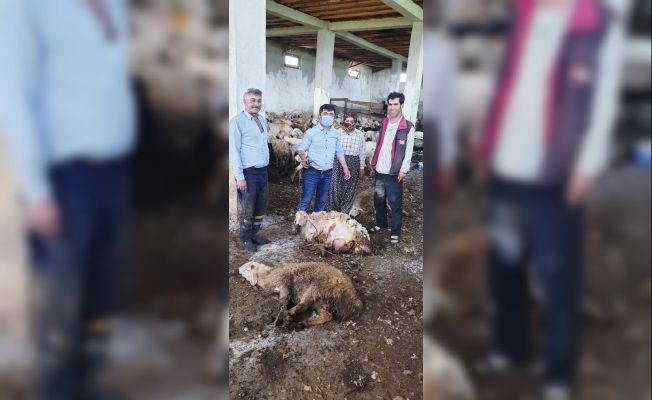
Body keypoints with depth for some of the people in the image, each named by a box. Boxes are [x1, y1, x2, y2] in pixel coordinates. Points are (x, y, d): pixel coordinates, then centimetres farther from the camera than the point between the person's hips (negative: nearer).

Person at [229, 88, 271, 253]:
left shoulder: (262, 120, 10)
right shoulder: (237, 121, -12)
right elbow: (234, 151, -14)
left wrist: (264, 169, 15)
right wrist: (240, 177, -18)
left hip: (263, 171, 7)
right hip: (248, 172, -7)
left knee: (261, 207, 17)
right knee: (248, 209, 6)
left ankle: (255, 234, 34)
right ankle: (246, 239, 24)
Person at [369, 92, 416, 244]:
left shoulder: (408, 127, -9)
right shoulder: (384, 123, 10)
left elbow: (409, 151, -10)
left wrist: (403, 169, -15)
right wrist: (373, 162, 14)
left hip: (394, 172, -6)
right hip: (380, 170, 6)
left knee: (395, 203, 1)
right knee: (378, 199, 17)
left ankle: (395, 231, 12)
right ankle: (381, 223, 36)